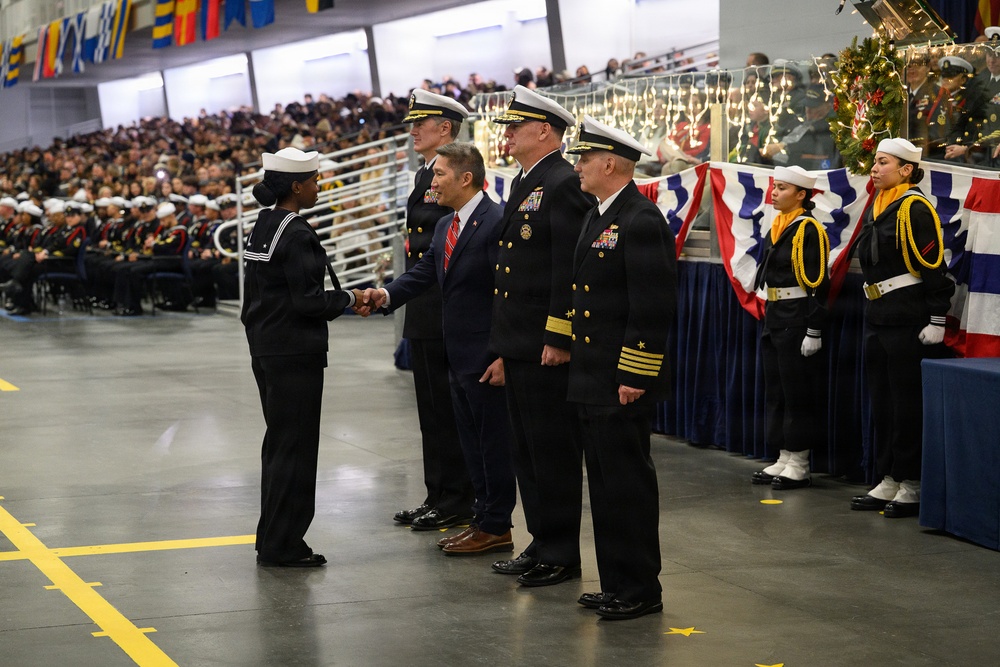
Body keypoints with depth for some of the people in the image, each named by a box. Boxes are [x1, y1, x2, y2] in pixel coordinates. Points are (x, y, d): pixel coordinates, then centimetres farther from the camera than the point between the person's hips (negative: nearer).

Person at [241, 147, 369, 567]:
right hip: (295, 353, -9)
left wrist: (341, 300, 11)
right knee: (295, 447, -1)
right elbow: (308, 300, -20)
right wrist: (348, 300, -4)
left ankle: (273, 539, 24)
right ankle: (282, 545, 5)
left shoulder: (265, 225, 10)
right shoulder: (296, 234, -18)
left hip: (266, 349, 10)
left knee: (280, 442, 17)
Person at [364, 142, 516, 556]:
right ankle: (484, 518, 25)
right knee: (472, 442, 16)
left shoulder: (497, 223, -16)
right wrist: (387, 294, -8)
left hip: (487, 357, -9)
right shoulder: (445, 227, 13)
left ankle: (495, 528, 7)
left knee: (493, 442, 0)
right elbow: (423, 273, 12)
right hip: (458, 356, 9)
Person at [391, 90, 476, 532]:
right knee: (432, 407, 13)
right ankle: (439, 496, 20)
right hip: (424, 314, 10)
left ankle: (456, 502, 3)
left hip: (444, 311, -10)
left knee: (447, 407, -4)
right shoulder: (426, 175, 17)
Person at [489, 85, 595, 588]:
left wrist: (558, 339, -21)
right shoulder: (525, 183, 17)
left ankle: (561, 555, 6)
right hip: (519, 347, 10)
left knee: (553, 451, -2)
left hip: (547, 348, -10)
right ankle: (542, 544, 23)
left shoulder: (565, 185, -14)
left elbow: (569, 271, -19)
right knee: (527, 450, 14)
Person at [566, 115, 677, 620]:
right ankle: (616, 584, 21)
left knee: (628, 484, -3)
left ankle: (641, 591, 5)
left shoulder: (641, 222, -15)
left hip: (623, 386, -10)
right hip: (591, 382, 10)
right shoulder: (598, 217, 16)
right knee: (605, 485, 13)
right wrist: (571, 351, 18)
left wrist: (634, 378, -21)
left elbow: (653, 307, -20)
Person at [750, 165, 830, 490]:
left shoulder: (808, 230, -14)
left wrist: (814, 331, -20)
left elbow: (817, 284, -17)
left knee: (797, 393, -4)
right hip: (775, 318, 10)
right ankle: (784, 459, 19)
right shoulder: (777, 228, 14)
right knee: (776, 391, 12)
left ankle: (799, 465, 3)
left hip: (798, 322, -10)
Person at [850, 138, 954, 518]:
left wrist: (937, 320, -19)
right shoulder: (876, 209, 15)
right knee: (882, 401, 12)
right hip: (878, 317, 9)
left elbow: (933, 266, -16)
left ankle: (912, 485, 4)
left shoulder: (914, 208, -12)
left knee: (908, 403, -3)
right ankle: (889, 481, 20)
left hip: (909, 321, -9)